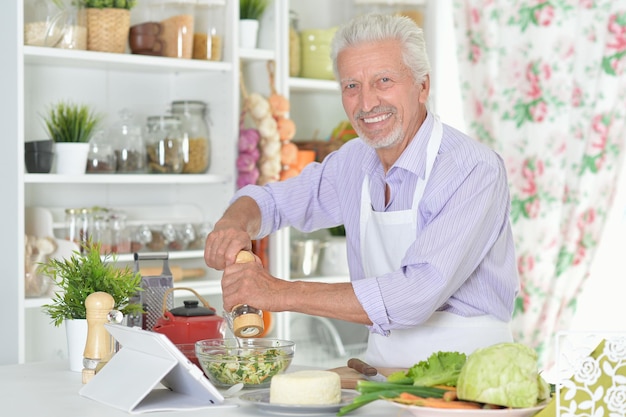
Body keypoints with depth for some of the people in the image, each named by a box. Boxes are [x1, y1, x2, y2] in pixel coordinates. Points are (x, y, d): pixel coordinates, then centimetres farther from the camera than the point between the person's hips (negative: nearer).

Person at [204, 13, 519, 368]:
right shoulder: (355, 162, 5)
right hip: (383, 366, 5)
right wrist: (233, 224, -4)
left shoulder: (474, 170, -17)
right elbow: (270, 200, 21)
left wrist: (283, 293, -24)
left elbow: (418, 294, -27)